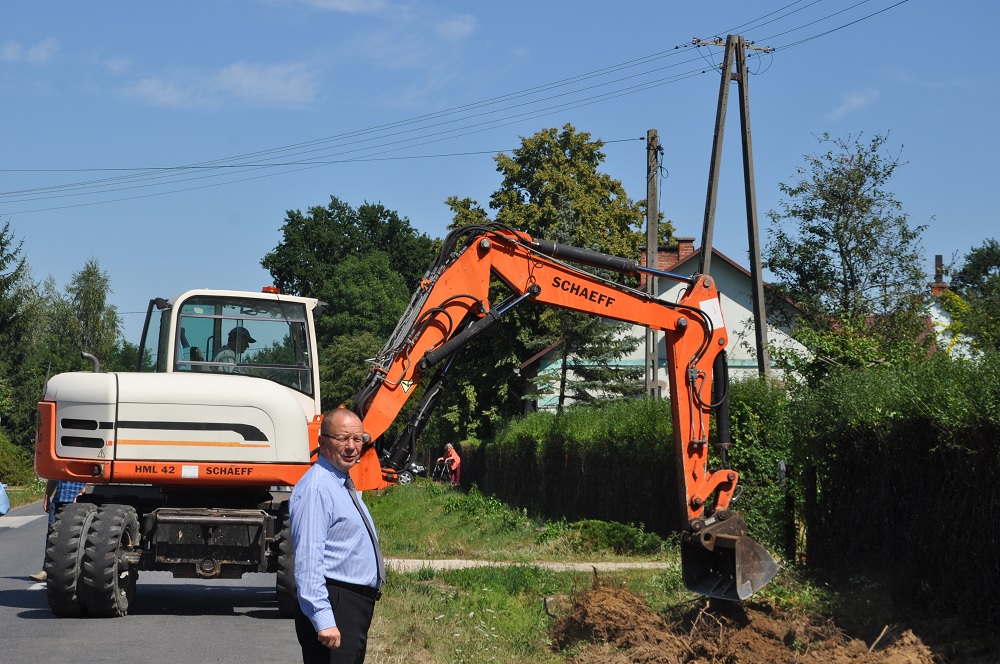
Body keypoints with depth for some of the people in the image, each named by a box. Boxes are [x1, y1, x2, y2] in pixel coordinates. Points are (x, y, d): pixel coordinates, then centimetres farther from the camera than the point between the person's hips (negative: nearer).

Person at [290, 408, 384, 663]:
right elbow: (308, 561, -23)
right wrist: (323, 620, -29)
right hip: (334, 606, -10)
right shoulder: (315, 488, -16)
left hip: (357, 604, 10)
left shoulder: (343, 485, 17)